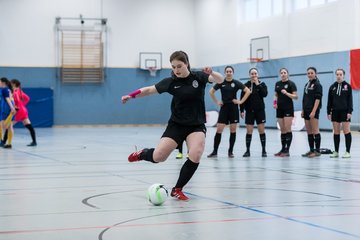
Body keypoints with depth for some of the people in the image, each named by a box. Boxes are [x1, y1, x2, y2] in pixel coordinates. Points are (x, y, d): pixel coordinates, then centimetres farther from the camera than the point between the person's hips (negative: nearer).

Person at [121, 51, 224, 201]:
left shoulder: (199, 77, -5)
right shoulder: (171, 82, -5)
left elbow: (220, 80, -15)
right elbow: (149, 90, 1)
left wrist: (211, 73, -37)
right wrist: (131, 96, -10)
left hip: (197, 125, 0)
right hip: (176, 124, 0)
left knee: (195, 156, -23)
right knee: (158, 157, -10)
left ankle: (177, 190, -5)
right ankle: (141, 154, 27)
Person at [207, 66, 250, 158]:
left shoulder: (236, 83, -2)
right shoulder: (221, 83, 1)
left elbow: (248, 91, -4)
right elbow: (211, 92, 10)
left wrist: (241, 101, -8)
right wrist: (217, 102, 4)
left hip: (233, 108, 0)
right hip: (224, 108, 0)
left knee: (233, 130, 2)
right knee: (219, 130, -6)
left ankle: (230, 151, 12)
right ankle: (215, 151, 0)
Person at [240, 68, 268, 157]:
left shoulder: (262, 84, 2)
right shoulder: (246, 85, 2)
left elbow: (265, 94, -15)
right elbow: (242, 98, 1)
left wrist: (258, 84, -16)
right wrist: (242, 110, -5)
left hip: (260, 110, 0)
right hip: (249, 111, 0)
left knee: (261, 130, 0)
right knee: (249, 131, 1)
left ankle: (264, 151, 7)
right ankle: (247, 151, 9)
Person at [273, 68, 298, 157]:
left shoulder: (291, 83, -5)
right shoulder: (277, 84, 12)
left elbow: (295, 96, -10)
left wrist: (286, 93, -23)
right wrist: (275, 102, 2)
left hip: (288, 109, -6)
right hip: (279, 109, 6)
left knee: (287, 129, -7)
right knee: (282, 130, 8)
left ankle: (287, 150, -7)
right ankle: (283, 149, 12)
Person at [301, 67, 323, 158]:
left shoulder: (317, 84, -7)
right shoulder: (307, 84, 16)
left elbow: (318, 99, -14)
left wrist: (314, 111, -20)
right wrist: (303, 110, 15)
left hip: (313, 110, -8)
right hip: (306, 111, 8)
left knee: (315, 131, -7)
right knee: (309, 132, 9)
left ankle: (317, 150, -3)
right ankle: (311, 150, 14)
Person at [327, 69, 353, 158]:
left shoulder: (347, 86, -1)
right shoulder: (332, 87, 7)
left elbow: (350, 100, -3)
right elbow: (329, 100, 9)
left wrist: (350, 111, -11)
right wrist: (329, 112, 5)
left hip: (345, 111, -3)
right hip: (335, 112, 3)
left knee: (346, 131, -4)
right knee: (336, 132, 6)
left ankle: (348, 152, 0)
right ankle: (336, 152, 11)